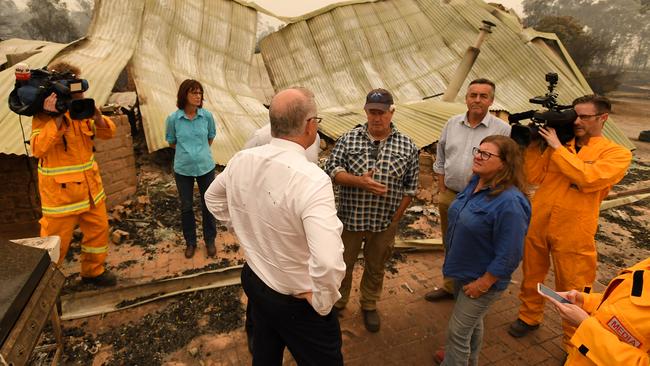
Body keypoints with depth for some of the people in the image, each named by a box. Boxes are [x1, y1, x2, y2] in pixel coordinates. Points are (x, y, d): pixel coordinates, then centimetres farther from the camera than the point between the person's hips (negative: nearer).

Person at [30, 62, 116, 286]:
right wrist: (56, 118, -31)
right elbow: (38, 149, -25)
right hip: (60, 190, -6)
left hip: (90, 185, 6)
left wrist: (98, 118, -16)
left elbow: (108, 133, 5)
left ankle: (93, 271, 33)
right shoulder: (43, 116, -13)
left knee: (98, 230, 15)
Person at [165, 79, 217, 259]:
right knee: (186, 207, 12)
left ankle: (210, 241, 29)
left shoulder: (207, 116, -7)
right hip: (183, 169, 0)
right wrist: (186, 151, 8)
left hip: (206, 167, 0)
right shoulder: (173, 118, -10)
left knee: (208, 205, 9)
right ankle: (190, 242, 32)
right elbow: (171, 142, 7)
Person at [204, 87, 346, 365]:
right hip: (297, 302, -6)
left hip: (253, 279, 7)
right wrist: (322, 300, -22)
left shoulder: (241, 160, -10)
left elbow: (213, 199, 11)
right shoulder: (313, 179, -32)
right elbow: (328, 263, -41)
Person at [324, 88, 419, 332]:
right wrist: (360, 181, -25)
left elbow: (410, 187, 1)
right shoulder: (348, 139, -4)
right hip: (350, 219, 0)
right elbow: (332, 170, -10)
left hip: (384, 224, 1)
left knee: (376, 268, 19)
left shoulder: (407, 147, -2)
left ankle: (369, 305, 44)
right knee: (342, 264, 17)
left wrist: (395, 218, -2)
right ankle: (337, 302, 42)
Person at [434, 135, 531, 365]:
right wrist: (453, 260, 16)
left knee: (458, 331, 6)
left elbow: (509, 255, -26)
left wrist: (483, 283, -18)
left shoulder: (510, 202, -30)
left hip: (481, 279, -8)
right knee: (471, 322, 29)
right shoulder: (476, 182, -4)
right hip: (463, 270, 8)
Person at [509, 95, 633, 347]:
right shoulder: (557, 143, 7)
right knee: (531, 275, 20)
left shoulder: (617, 154, -2)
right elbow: (533, 177, 2)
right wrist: (536, 144, -5)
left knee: (573, 291, 9)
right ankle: (529, 316, 43)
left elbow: (589, 178, -21)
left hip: (572, 234, -3)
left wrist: (557, 147, -16)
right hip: (536, 224, 4)